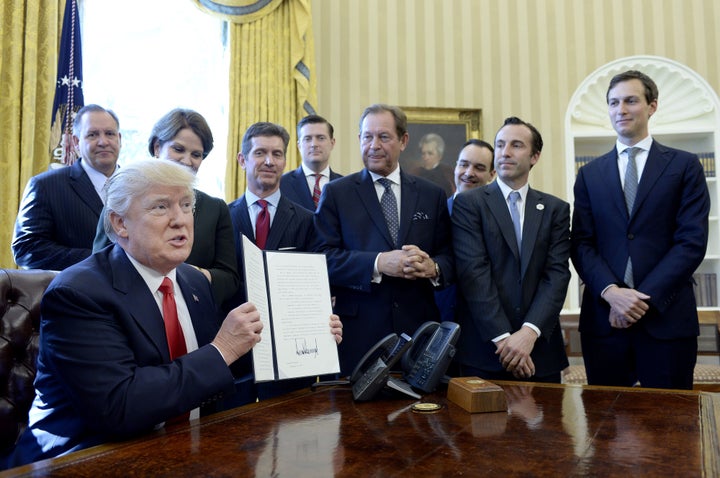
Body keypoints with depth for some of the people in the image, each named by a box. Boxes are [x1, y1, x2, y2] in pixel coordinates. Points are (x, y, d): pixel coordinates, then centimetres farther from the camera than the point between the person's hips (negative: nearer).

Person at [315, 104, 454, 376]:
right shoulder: (336, 193, 4)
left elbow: (450, 258, 8)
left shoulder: (432, 196, 10)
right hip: (358, 333, -2)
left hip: (419, 329, 2)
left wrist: (433, 268, -14)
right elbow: (324, 258, -6)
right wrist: (378, 264, -19)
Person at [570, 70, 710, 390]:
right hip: (604, 317, 2)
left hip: (667, 317, -1)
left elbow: (693, 241, -4)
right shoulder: (589, 175, 11)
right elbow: (582, 244, 4)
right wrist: (611, 292, -13)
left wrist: (645, 297, -13)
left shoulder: (684, 166, 5)